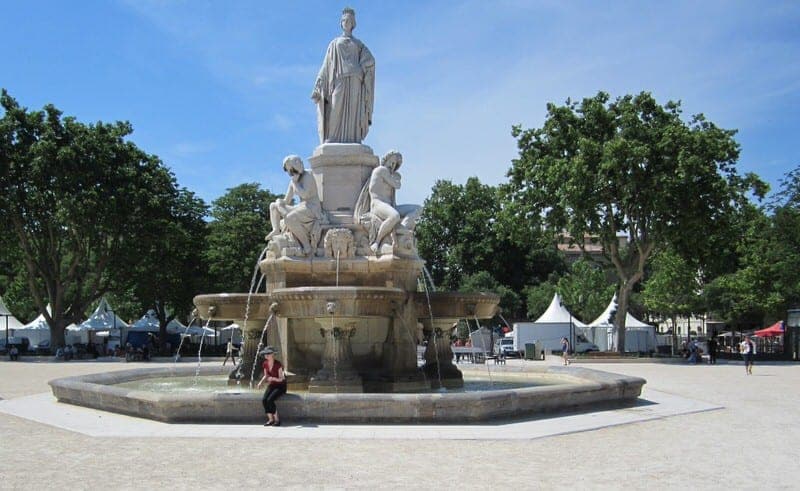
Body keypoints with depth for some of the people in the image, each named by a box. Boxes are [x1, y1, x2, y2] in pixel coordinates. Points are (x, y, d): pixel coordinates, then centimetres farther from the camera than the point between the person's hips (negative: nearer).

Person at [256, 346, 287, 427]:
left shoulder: (278, 364, -21)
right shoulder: (265, 364, -3)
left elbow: (281, 379, -19)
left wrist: (273, 378, -37)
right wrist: (261, 382, -7)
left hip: (280, 386, -5)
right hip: (271, 385, 6)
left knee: (270, 400, -29)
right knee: (264, 400, -23)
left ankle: (277, 420, -16)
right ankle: (270, 419, -14)